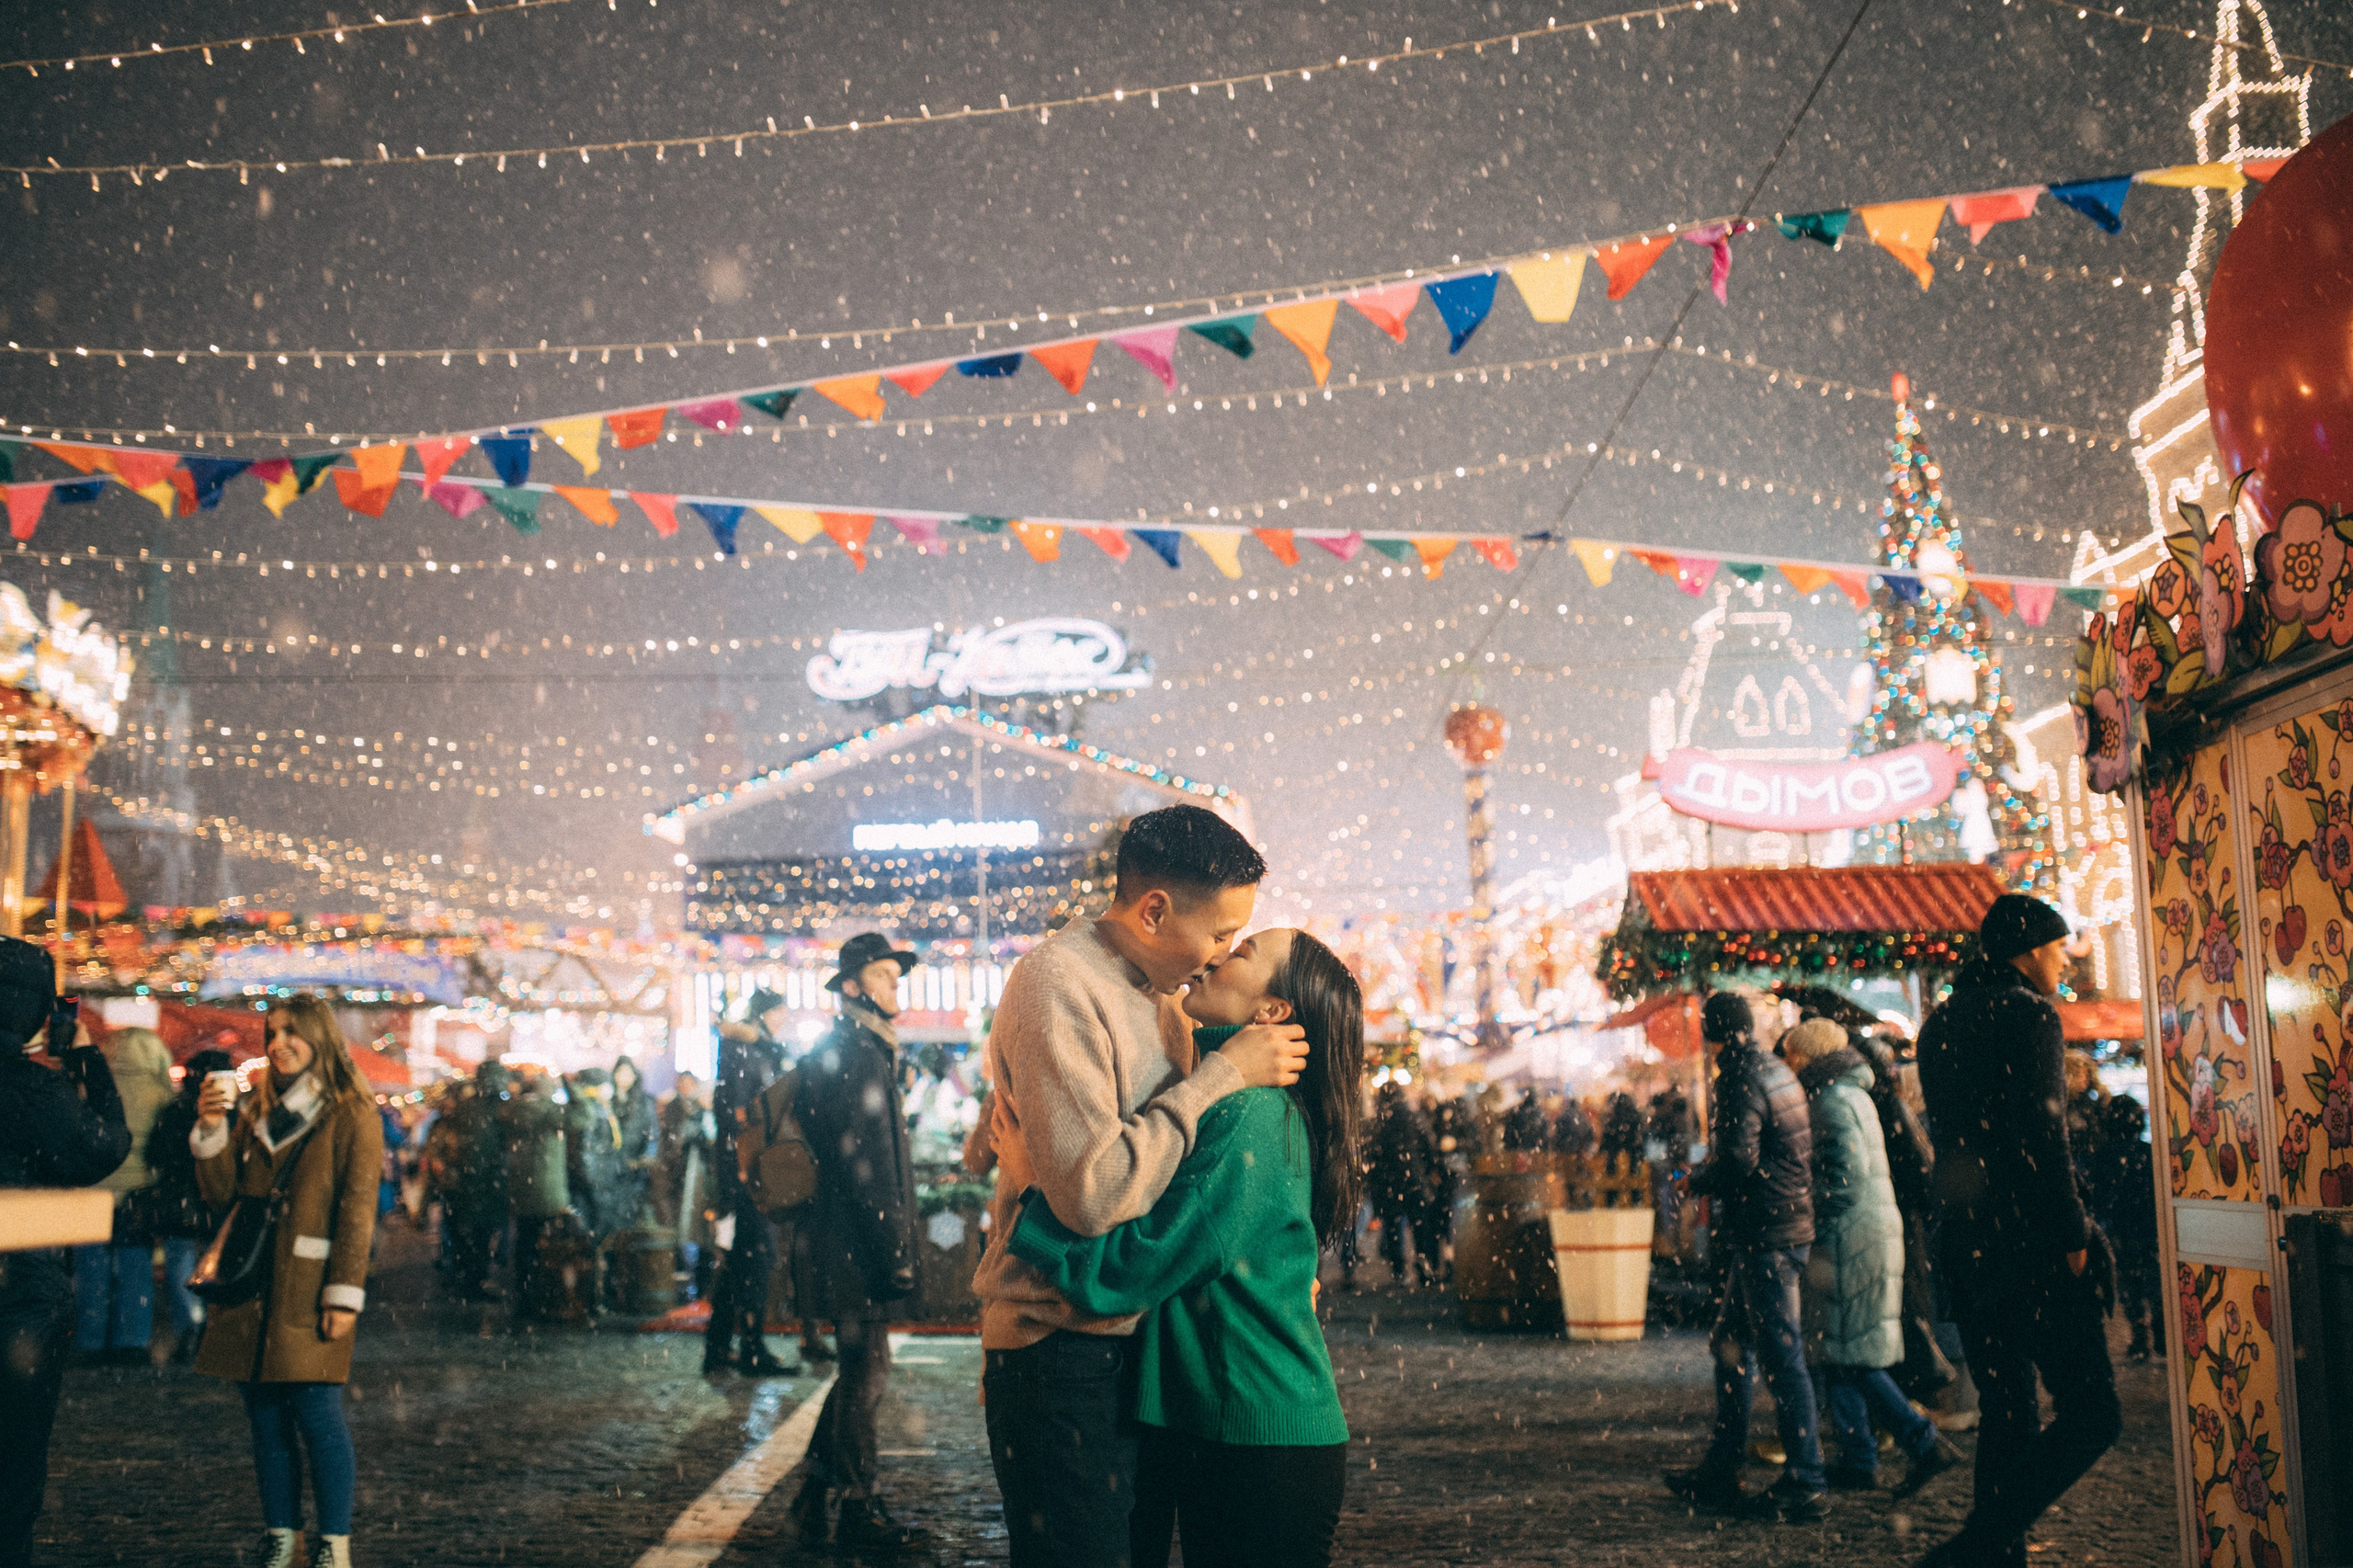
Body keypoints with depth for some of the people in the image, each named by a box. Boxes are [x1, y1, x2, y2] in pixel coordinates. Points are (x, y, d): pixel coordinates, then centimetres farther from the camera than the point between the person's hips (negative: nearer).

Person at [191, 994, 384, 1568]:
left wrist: (344, 1294, -15)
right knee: (266, 1419, 8)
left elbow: (358, 1211, -9)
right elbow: (220, 1194, 11)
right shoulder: (256, 1110, 15)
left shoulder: (351, 1115, -3)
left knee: (317, 1414, -7)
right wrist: (212, 1131, -4)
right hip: (253, 1286, 6)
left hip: (308, 1291, -6)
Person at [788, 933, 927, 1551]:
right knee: (864, 1373, -3)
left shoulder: (863, 1052, 20)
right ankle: (862, 1513, 6)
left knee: (860, 1372, 17)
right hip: (857, 1243, -11)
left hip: (849, 1245, 11)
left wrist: (897, 1246, 21)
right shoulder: (855, 1055, -13)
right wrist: (895, 1250, -21)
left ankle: (816, 1494, 25)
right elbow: (862, 1166, -20)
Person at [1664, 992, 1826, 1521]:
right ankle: (1720, 1472, 21)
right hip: (1788, 1223, 10)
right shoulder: (1777, 1070, 15)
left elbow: (1737, 1157, -23)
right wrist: (1717, 1184, 14)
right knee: (1732, 1345, 15)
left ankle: (1804, 1486, -3)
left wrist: (1699, 1181, -5)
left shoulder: (1742, 1077, -14)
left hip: (1765, 1234, -10)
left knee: (1782, 1356, -7)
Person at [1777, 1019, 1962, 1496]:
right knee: (1837, 1352, 11)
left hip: (1850, 1237, -10)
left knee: (1848, 1354, -7)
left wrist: (1816, 1233, -18)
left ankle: (1925, 1442, -9)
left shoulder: (1832, 1099, -11)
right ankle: (1858, 1460, 11)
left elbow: (1848, 1174, -20)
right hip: (1878, 1229, 10)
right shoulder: (1853, 1094, 19)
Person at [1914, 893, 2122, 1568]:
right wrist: (2073, 1234, -12)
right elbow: (2043, 1137, -16)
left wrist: (1967, 1222, 18)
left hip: (1964, 1241, 9)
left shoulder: (1939, 1024, 17)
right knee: (2091, 1412, -5)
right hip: (2030, 1239, -9)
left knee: (2005, 1413, 14)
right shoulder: (2027, 1013, -9)